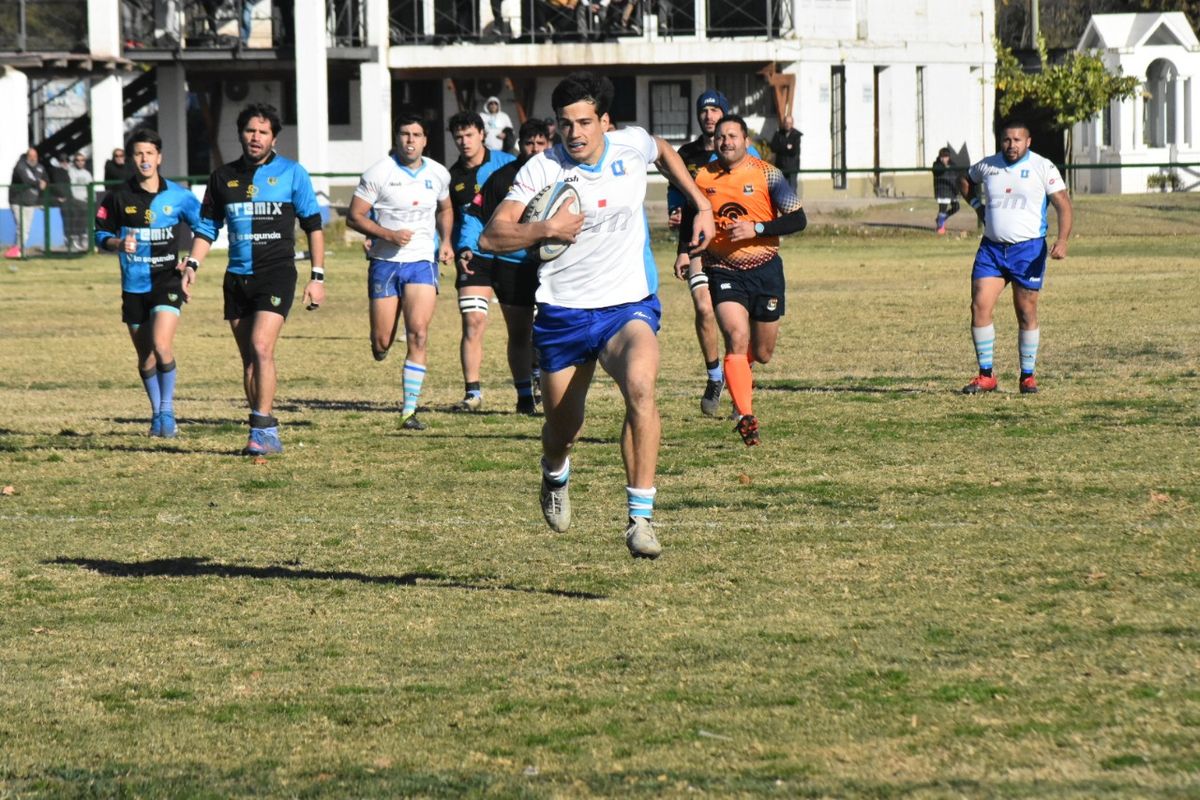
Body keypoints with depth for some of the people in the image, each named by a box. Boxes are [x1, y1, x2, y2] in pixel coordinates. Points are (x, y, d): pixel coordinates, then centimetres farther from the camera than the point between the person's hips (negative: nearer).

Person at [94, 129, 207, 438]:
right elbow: (101, 235, 7)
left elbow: (204, 226, 11)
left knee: (162, 346, -21)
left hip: (167, 281, -2)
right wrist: (119, 244, -14)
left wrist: (192, 264, 2)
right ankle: (157, 413, 27)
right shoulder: (119, 197, 0)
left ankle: (168, 411, -7)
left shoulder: (178, 196, -1)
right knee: (145, 357, 10)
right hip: (134, 285, 2)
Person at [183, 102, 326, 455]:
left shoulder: (292, 173, -1)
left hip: (276, 272, -5)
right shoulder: (223, 177, 10)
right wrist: (193, 265, 3)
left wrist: (317, 277, -2)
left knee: (261, 348, -19)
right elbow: (208, 225, 17)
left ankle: (262, 431, -18)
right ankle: (268, 433, 15)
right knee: (248, 359, 7)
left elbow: (313, 225, 2)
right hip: (237, 277, 5)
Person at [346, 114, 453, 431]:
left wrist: (445, 241, 8)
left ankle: (410, 410, -12)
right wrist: (389, 235, -18)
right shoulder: (378, 173, -6)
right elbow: (354, 216, -5)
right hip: (385, 262, -2)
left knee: (418, 334, -15)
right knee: (381, 344, -1)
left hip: (422, 262, 2)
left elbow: (445, 209, 26)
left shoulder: (438, 174, 6)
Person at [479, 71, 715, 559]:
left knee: (640, 387, -30)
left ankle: (641, 518, -28)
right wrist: (546, 229, -26)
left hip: (629, 306, 0)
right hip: (563, 313, 0)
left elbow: (664, 152, 26)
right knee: (562, 429, 8)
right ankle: (555, 476, 49)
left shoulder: (633, 146, 0)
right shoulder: (541, 170, -7)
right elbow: (491, 237, -12)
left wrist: (701, 205, 22)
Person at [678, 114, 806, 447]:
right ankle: (746, 417, -21)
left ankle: (741, 372, 48)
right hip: (722, 270, 0)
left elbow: (798, 219, -8)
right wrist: (685, 253, 5)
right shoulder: (702, 178, 2)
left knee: (762, 353, 9)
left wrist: (756, 228, -19)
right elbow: (689, 218, 19)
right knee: (737, 338, -22)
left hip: (765, 269, 0)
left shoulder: (767, 174, -5)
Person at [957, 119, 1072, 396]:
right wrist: (977, 205, 12)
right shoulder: (987, 166, 8)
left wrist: (1062, 241, -20)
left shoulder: (1042, 168, -4)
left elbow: (1063, 204, -6)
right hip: (991, 248, 3)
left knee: (1026, 313, 1)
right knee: (980, 307, -8)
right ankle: (986, 376, -2)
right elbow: (966, 180, 29)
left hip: (1028, 248, -3)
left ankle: (1028, 376, 13)